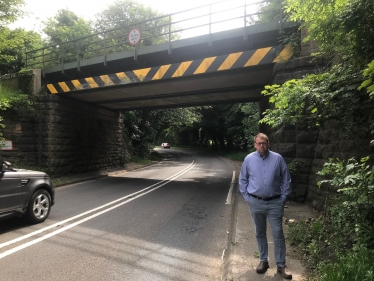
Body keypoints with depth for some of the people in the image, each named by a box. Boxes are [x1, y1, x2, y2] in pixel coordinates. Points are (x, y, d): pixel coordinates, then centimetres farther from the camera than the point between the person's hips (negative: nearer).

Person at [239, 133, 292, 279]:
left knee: (278, 234, 6)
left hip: (275, 203, -1)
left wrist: (283, 198, 0)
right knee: (260, 233, 14)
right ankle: (263, 260, 32)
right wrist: (247, 197, 0)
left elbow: (286, 180, 3)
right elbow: (242, 180, 4)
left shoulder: (278, 158, -4)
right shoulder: (249, 159, -3)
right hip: (255, 203, 1)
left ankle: (281, 265, 22)